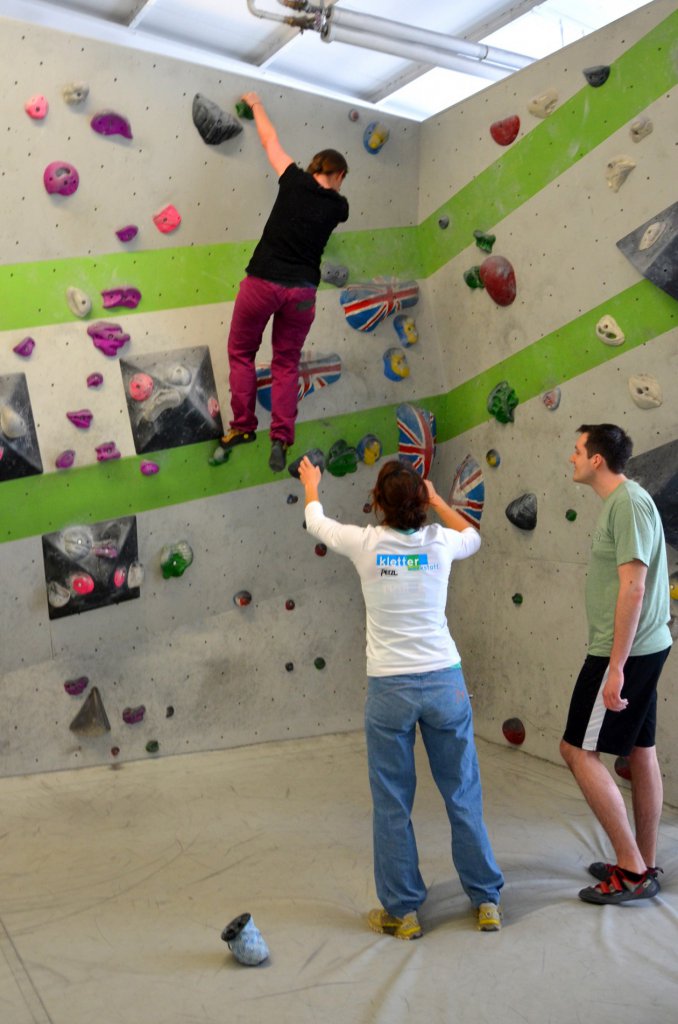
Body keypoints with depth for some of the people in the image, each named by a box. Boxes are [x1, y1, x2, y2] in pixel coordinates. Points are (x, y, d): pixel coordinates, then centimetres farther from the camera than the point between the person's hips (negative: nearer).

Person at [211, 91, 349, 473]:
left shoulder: (295, 181, 1)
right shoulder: (338, 206, 4)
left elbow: (270, 139, 17)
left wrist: (256, 104, 34)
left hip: (262, 283, -2)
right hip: (301, 291, 2)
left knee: (241, 354, 16)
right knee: (287, 364, 15)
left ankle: (243, 427, 17)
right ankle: (281, 439, 10)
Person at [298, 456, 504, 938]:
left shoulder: (366, 544, -8)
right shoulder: (440, 542, -4)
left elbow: (317, 522, 14)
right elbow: (473, 536, 21)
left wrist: (311, 485, 33)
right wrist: (437, 500, 29)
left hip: (389, 689, -2)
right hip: (444, 682, 2)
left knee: (392, 806, 10)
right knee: (464, 796, 13)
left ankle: (403, 911, 20)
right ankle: (487, 902, 26)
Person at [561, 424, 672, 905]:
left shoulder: (628, 502, -18)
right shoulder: (622, 501, 11)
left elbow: (633, 587, -23)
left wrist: (615, 667, -23)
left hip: (626, 652, -10)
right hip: (646, 646, 10)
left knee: (578, 749, -3)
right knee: (641, 750, 15)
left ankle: (632, 870, 4)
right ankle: (645, 865, 27)